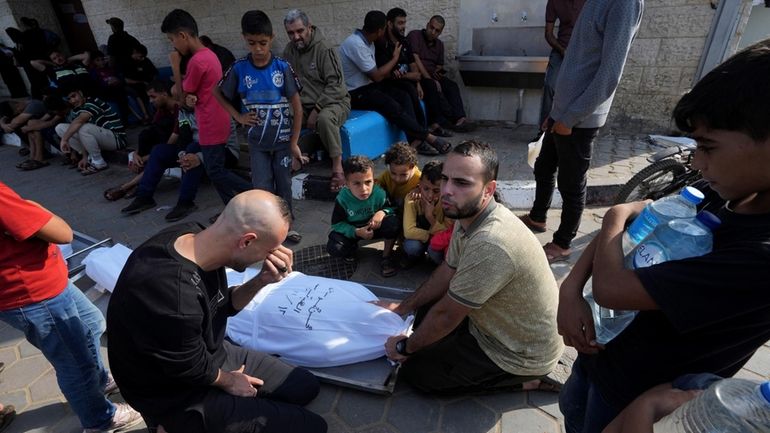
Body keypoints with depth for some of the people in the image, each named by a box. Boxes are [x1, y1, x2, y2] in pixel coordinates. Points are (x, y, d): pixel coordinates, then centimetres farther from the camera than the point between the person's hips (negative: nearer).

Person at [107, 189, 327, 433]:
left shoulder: (194, 235, -15)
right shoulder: (172, 300, -41)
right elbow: (195, 371, -21)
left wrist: (262, 281, -18)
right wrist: (228, 381, -1)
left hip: (211, 352, 7)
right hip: (180, 398, -7)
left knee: (306, 387, 14)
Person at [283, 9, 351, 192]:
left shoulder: (324, 49, -12)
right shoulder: (289, 50, 7)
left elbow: (335, 84, -17)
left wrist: (316, 110, -22)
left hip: (333, 101, -5)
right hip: (303, 105, 5)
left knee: (325, 119, -39)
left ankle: (337, 167, -28)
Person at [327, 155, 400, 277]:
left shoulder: (380, 194, -25)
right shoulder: (342, 199, -25)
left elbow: (392, 208, -10)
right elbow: (337, 224, -18)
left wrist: (383, 212, -35)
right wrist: (356, 232, -33)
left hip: (375, 226, 0)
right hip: (351, 230, 0)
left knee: (393, 222, -30)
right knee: (334, 248, -26)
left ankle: (386, 257, -5)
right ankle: (352, 248, 13)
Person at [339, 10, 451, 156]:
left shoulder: (366, 41, 8)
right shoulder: (356, 44, -22)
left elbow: (374, 72, 13)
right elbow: (376, 76, -21)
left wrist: (393, 72, -4)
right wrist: (395, 58, -7)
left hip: (366, 87, 9)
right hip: (355, 94, -9)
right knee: (393, 107, -24)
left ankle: (415, 140, -15)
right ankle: (428, 137, -14)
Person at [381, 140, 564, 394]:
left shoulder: (489, 245, -37)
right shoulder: (468, 215, -8)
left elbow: (447, 315, -25)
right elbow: (448, 271, 7)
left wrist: (405, 347, -7)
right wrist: (403, 307, 10)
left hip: (521, 353, -8)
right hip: (498, 323, 8)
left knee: (415, 371, -1)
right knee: (424, 312, 16)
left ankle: (519, 381, 4)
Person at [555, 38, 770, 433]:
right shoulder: (727, 193, -11)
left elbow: (610, 288, -35)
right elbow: (637, 215, -3)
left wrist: (617, 217, -15)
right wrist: (571, 287, -16)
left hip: (640, 399, -6)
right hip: (607, 343, 6)